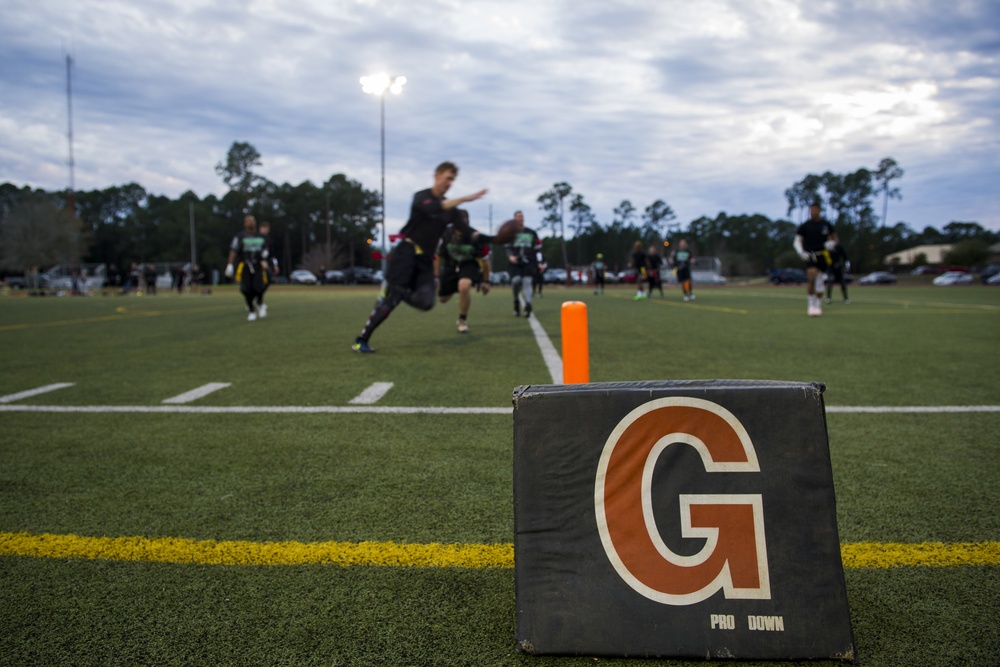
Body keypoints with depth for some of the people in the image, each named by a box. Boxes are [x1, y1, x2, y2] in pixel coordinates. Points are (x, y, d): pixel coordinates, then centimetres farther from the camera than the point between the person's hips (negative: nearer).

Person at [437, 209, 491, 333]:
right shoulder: (446, 234, -23)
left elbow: (484, 261, -11)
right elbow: (439, 255, -4)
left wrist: (485, 281, -2)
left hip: (470, 264, -3)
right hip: (451, 265, 3)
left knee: (464, 286, -35)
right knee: (442, 298, 9)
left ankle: (463, 321, -13)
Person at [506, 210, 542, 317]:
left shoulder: (532, 233, 14)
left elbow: (537, 248, 15)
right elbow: (508, 247, 5)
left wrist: (539, 262, 7)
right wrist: (510, 256, -15)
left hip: (528, 262, 1)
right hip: (516, 262, -1)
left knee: (527, 282, -12)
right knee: (516, 280, -19)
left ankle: (527, 306, -17)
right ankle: (516, 302, 4)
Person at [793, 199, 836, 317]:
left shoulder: (826, 225, 8)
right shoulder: (804, 226, 2)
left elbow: (832, 239, 17)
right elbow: (797, 241, 3)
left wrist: (830, 243, -7)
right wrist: (802, 252, -13)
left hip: (823, 255, 2)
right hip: (810, 256, -2)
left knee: (819, 282, 7)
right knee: (812, 277, -22)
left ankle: (818, 306, 20)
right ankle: (811, 305, -12)